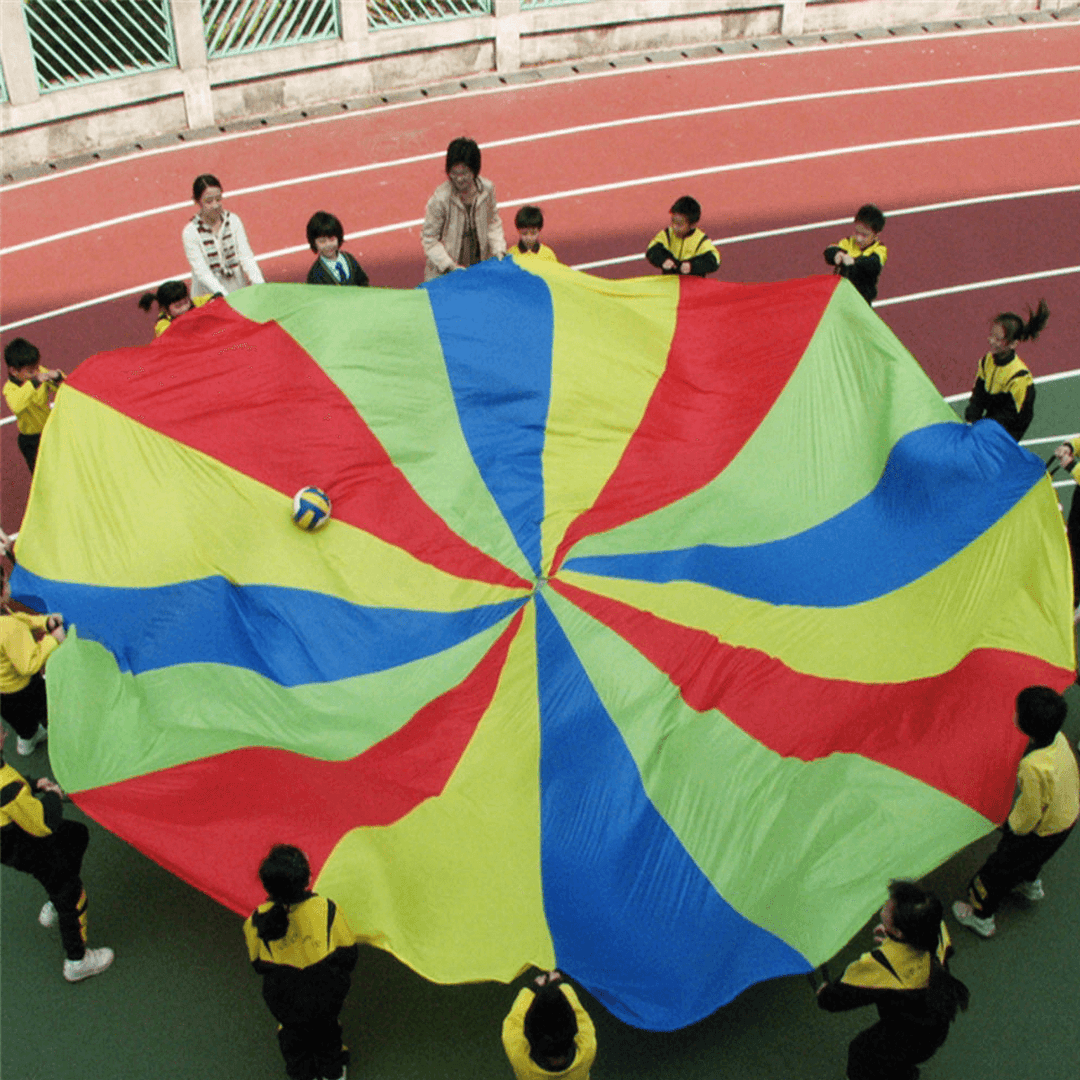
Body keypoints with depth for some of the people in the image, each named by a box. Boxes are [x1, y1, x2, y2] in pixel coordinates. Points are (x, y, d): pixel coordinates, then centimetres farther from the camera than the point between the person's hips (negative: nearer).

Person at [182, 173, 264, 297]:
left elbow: (245, 255, -3)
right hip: (207, 295, -3)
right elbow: (202, 272, -14)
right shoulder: (190, 232, -9)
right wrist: (225, 296, -27)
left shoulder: (233, 221, 2)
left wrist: (259, 284, -20)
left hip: (238, 290, 3)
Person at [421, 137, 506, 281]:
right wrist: (450, 265, -18)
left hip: (479, 266, 4)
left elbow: (493, 222, 9)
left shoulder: (487, 189, -8)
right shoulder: (440, 199, -22)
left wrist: (498, 250, -2)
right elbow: (429, 239, -13)